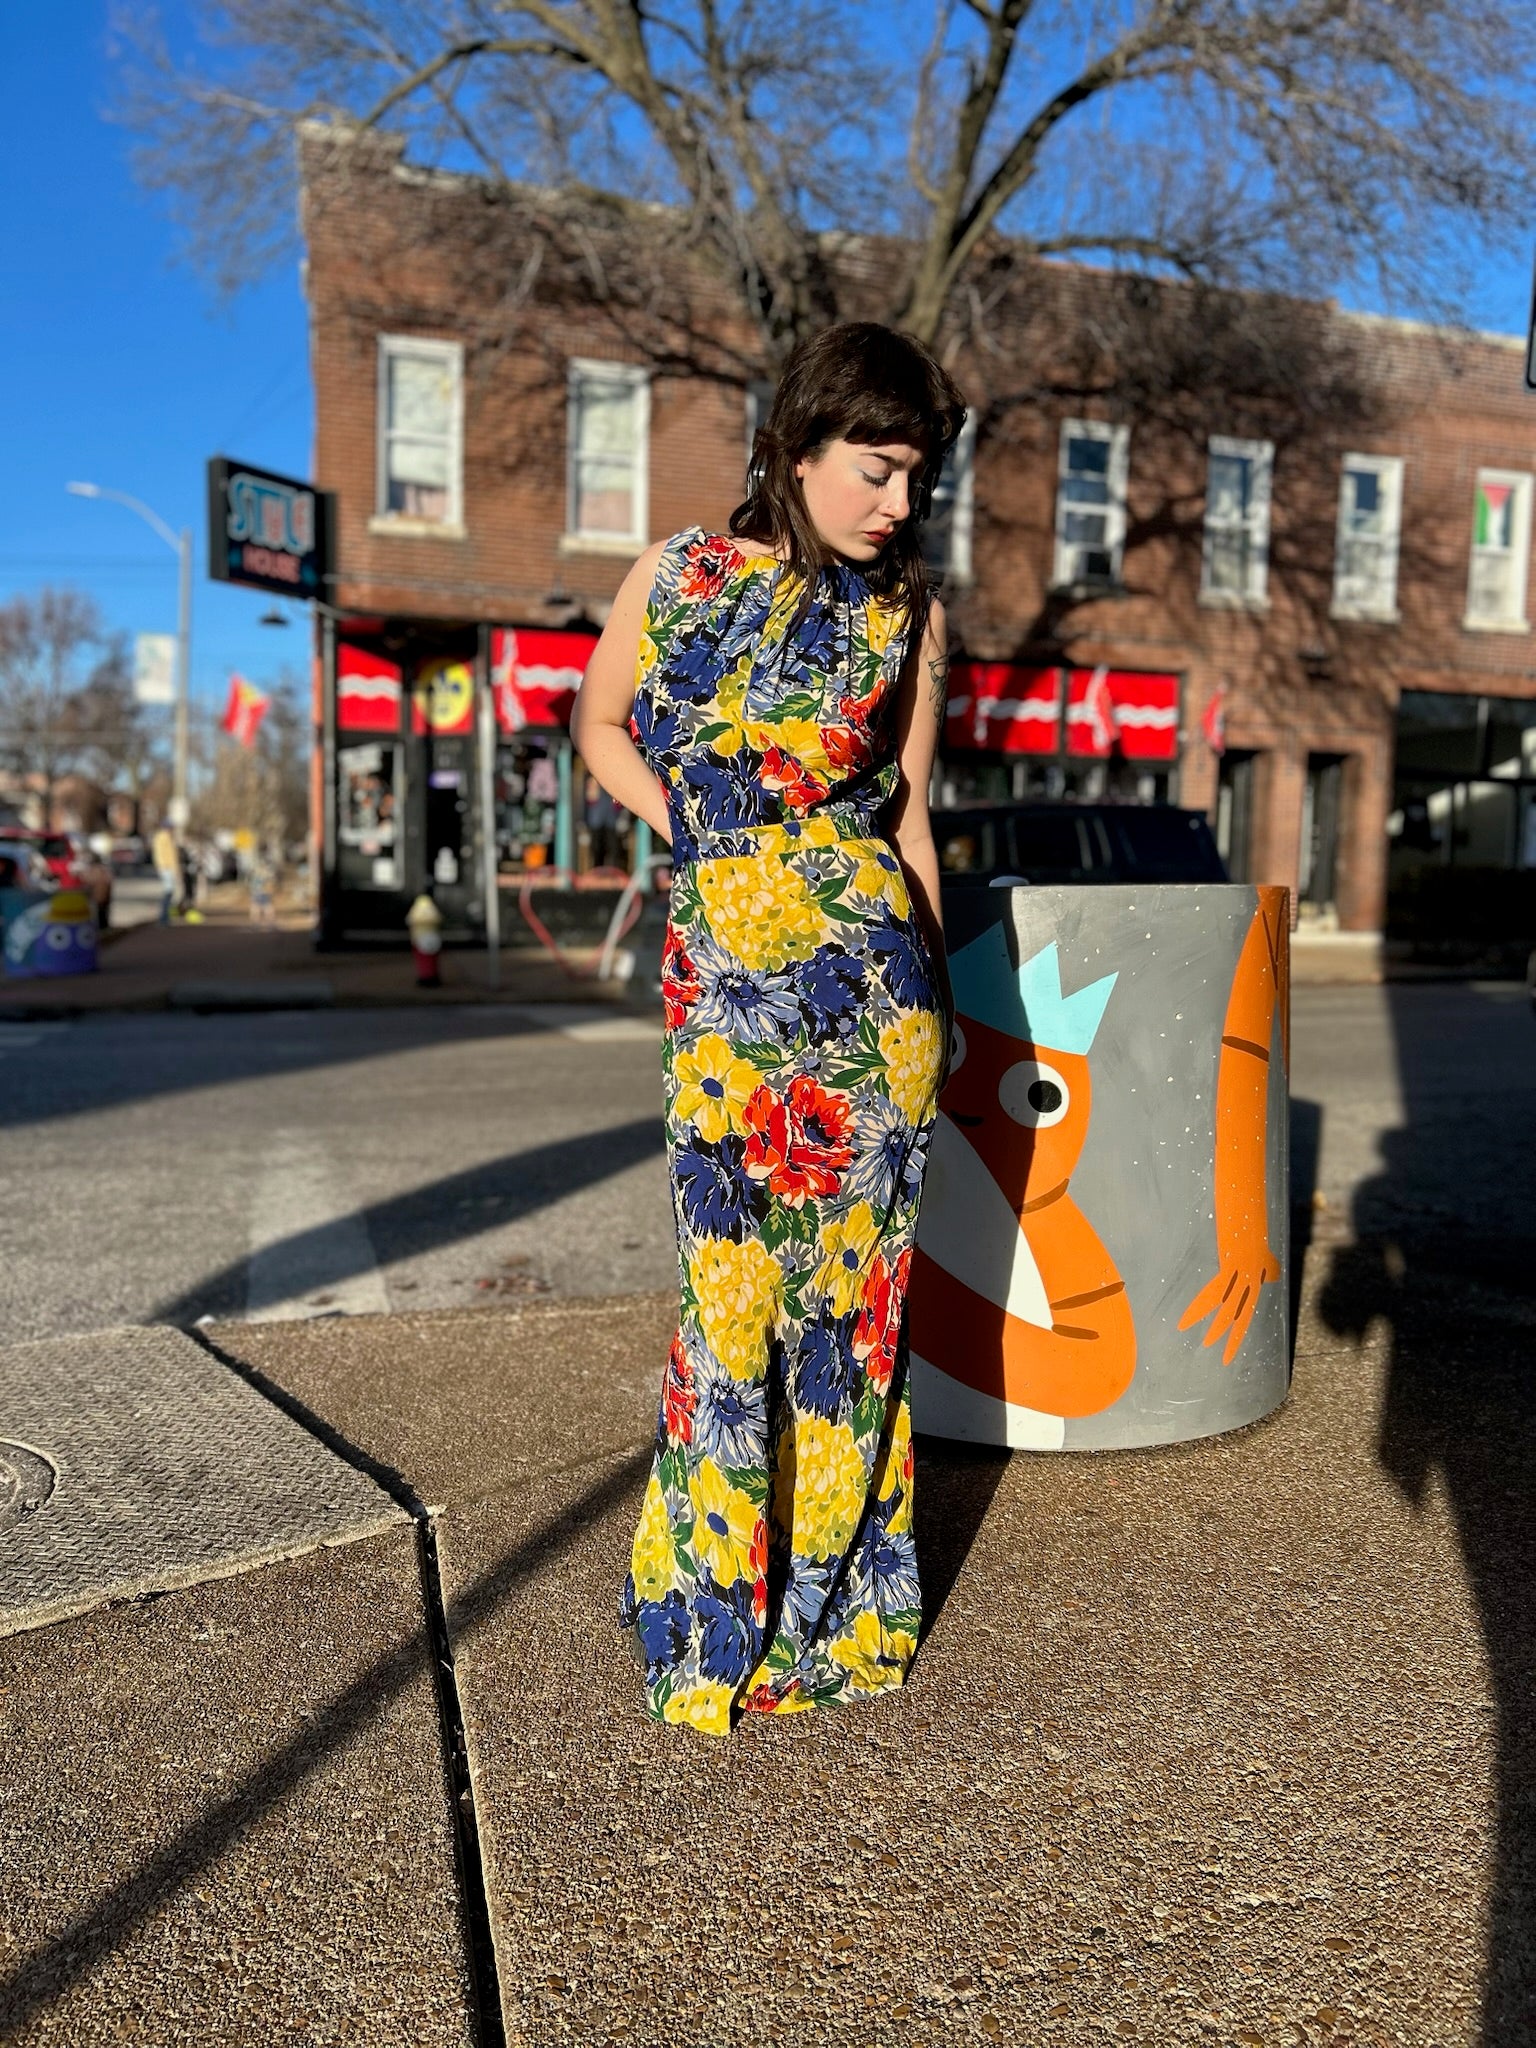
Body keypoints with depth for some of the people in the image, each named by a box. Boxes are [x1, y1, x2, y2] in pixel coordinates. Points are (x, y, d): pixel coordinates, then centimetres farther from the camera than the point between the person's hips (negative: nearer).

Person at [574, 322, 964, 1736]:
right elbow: (601, 726, 19)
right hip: (720, 979, 0)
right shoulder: (676, 575, 6)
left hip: (869, 975, 1)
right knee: (733, 1284, 3)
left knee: (848, 1288, 6)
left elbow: (908, 812, 11)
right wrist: (693, 830, 4)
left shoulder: (906, 613, 7)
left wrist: (932, 984, 10)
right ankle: (716, 1602, 23)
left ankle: (827, 1600, 23)